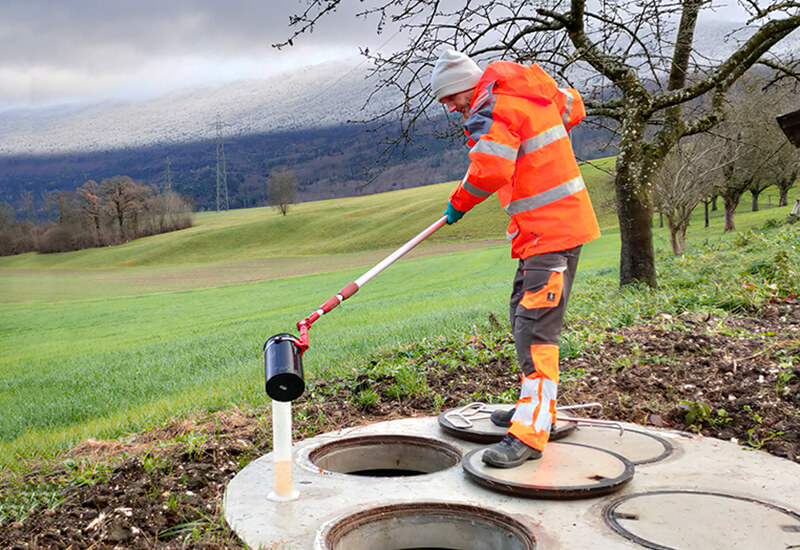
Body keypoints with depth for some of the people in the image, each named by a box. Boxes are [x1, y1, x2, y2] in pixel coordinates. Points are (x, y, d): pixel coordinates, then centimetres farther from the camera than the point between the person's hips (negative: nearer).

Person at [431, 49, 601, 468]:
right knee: (523, 314, 18)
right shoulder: (534, 87, 13)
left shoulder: (491, 112, -15)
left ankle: (530, 433, -12)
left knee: (536, 327, -13)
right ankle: (536, 406, 29)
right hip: (565, 218, 10)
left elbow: (489, 171, -28)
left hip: (550, 230, -10)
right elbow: (572, 109, 28)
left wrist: (458, 202, -11)